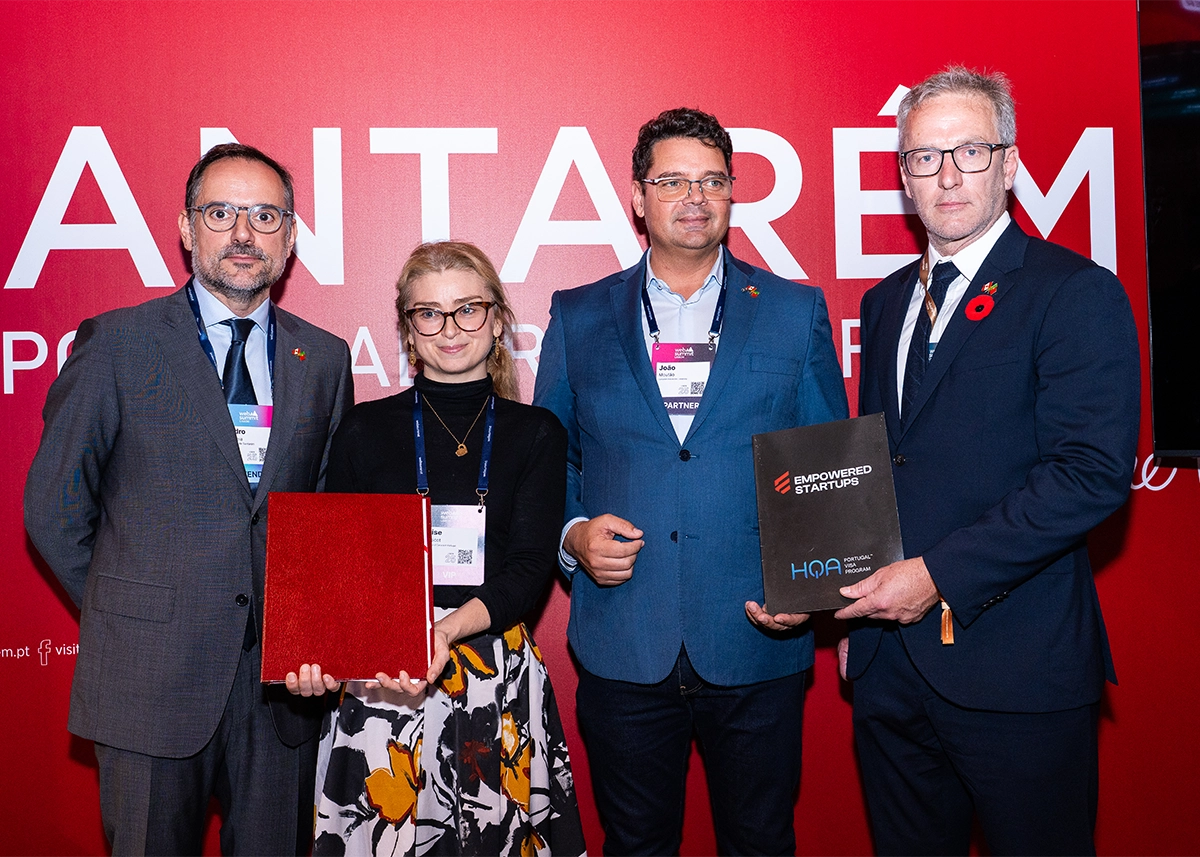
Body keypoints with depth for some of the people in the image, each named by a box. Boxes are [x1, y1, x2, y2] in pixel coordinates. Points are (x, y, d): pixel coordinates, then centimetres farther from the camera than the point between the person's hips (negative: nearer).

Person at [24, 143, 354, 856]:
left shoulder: (325, 358, 7)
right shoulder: (117, 343, -2)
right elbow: (53, 503, 2)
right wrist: (126, 612, 3)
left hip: (283, 678, 3)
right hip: (151, 673, -2)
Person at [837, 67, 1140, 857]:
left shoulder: (1078, 294, -8)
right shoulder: (887, 302, 13)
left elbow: (1092, 473, -18)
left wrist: (939, 574, -20)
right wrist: (858, 605, 7)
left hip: (1016, 672, -6)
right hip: (890, 662, 6)